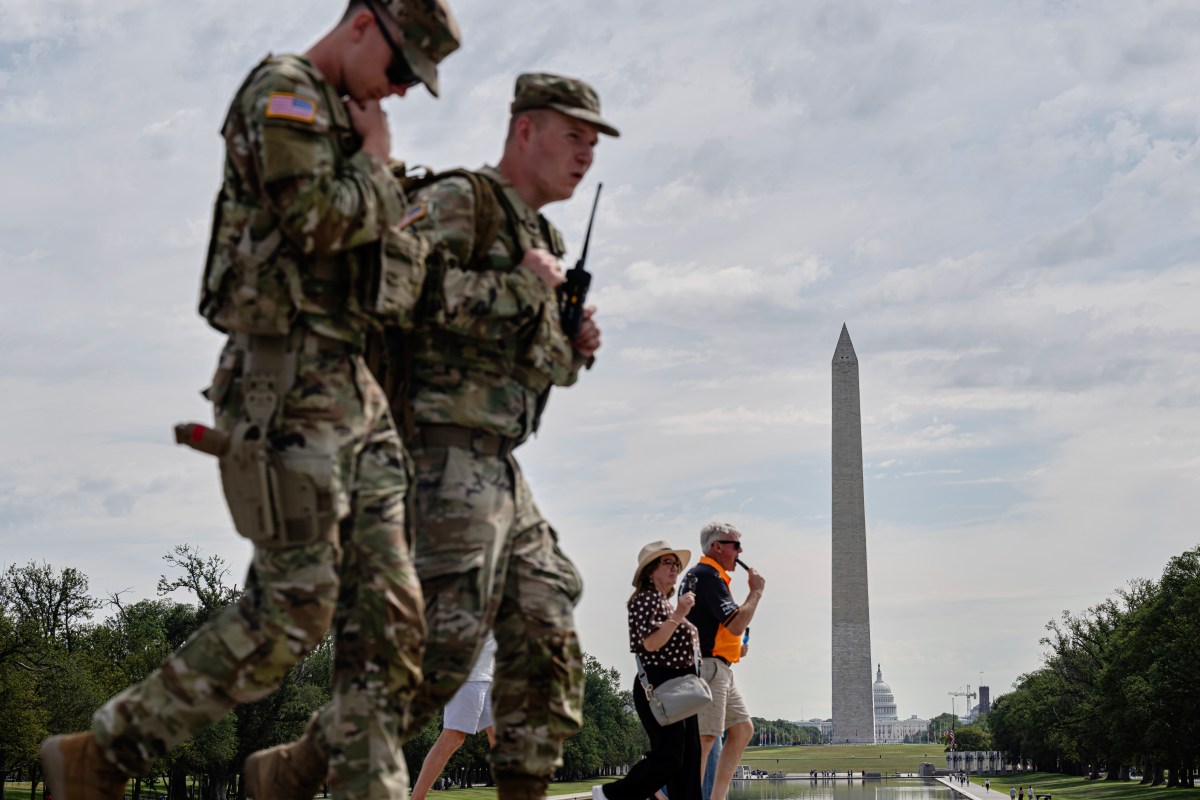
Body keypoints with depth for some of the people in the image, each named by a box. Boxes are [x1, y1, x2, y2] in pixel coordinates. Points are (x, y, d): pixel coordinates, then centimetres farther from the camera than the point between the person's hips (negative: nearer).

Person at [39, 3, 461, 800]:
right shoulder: (283, 94, -5)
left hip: (352, 389, 9)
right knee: (292, 606, -11)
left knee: (389, 614, 3)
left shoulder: (344, 121, 24)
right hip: (290, 382, -9)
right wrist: (376, 161, -3)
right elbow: (318, 220, -19)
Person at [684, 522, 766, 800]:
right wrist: (756, 592, -10)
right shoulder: (708, 576, -15)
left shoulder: (705, 574, 20)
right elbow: (736, 625, -21)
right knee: (704, 737, -13)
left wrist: (733, 646, 20)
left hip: (719, 670, 11)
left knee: (743, 730, 11)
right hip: (708, 667, -11)